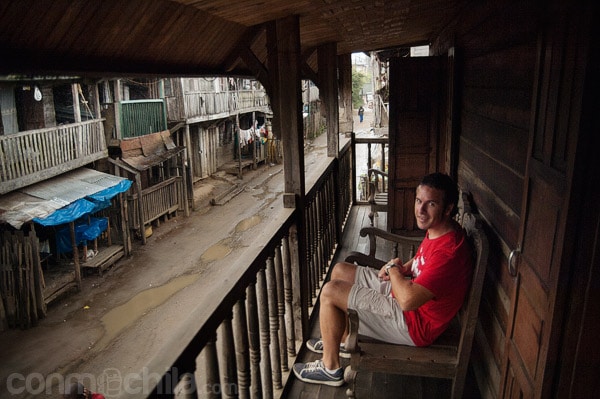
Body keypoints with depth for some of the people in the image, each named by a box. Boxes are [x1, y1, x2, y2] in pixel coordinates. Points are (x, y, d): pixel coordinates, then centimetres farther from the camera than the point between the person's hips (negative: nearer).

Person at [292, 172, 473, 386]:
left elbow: (407, 300, -36)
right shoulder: (437, 229, -2)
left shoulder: (449, 252, -32)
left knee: (330, 291, -13)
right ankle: (344, 340, 30)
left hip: (414, 322, -10)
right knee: (340, 270, 13)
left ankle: (330, 368, 8)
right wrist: (403, 269, -2)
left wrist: (393, 269, -16)